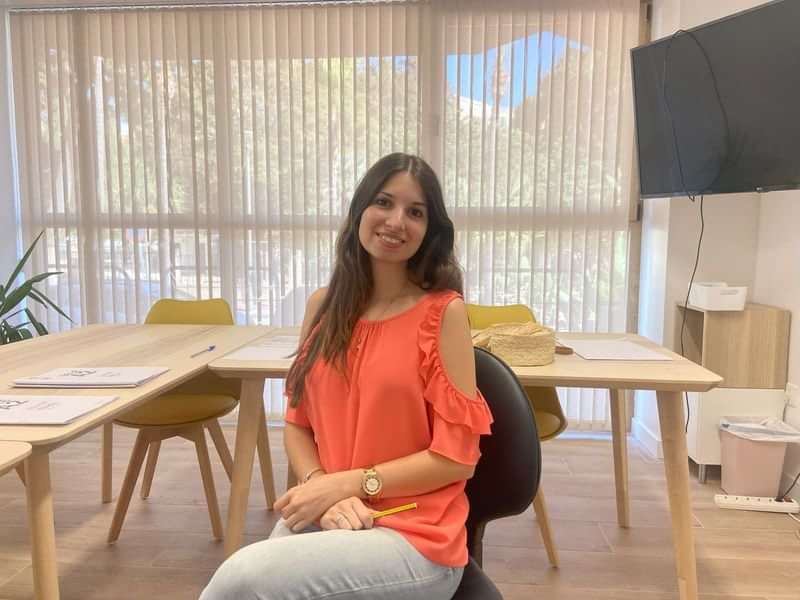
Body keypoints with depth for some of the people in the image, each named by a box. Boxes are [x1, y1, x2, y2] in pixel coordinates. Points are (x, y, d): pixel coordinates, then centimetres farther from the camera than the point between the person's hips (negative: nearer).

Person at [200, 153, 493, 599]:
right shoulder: (324, 306, 4)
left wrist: (346, 483, -14)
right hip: (323, 516, 4)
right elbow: (297, 423, 7)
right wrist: (322, 490, -11)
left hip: (414, 537, -4)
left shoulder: (444, 311, -10)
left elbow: (457, 455, -10)